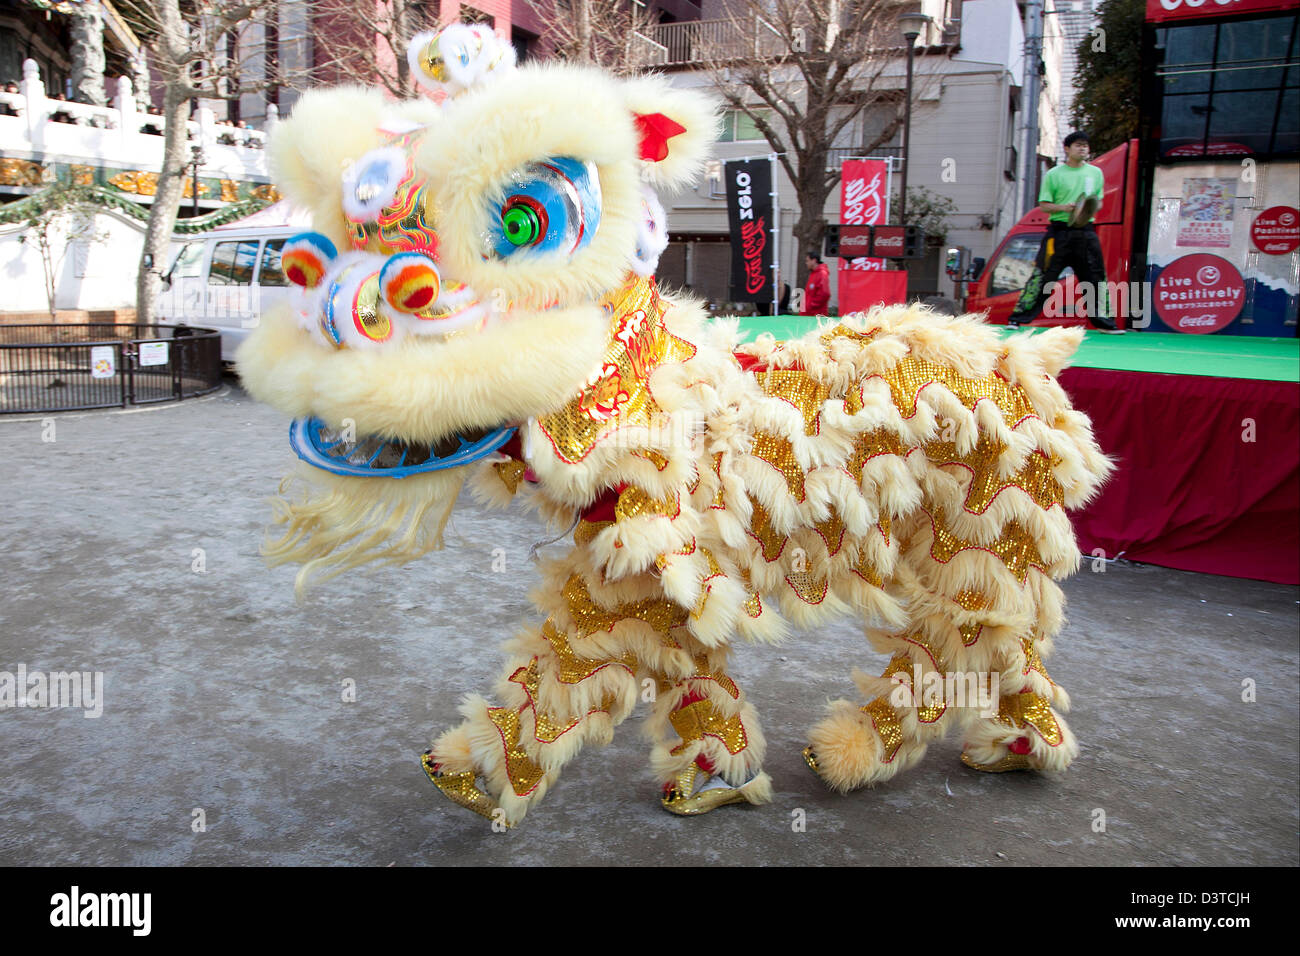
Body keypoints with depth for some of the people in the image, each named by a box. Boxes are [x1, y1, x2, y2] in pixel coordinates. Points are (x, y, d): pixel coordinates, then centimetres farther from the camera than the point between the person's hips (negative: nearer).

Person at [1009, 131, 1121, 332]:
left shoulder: (1096, 173, 14)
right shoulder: (1053, 174, 2)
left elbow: (1099, 201, 19)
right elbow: (1043, 205, 0)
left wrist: (1092, 209, -4)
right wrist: (1063, 207, -18)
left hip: (1086, 231, 4)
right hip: (1060, 231, -3)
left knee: (1096, 276, 4)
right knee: (1043, 275, -7)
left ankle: (1104, 321, 13)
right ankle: (1018, 317, -3)